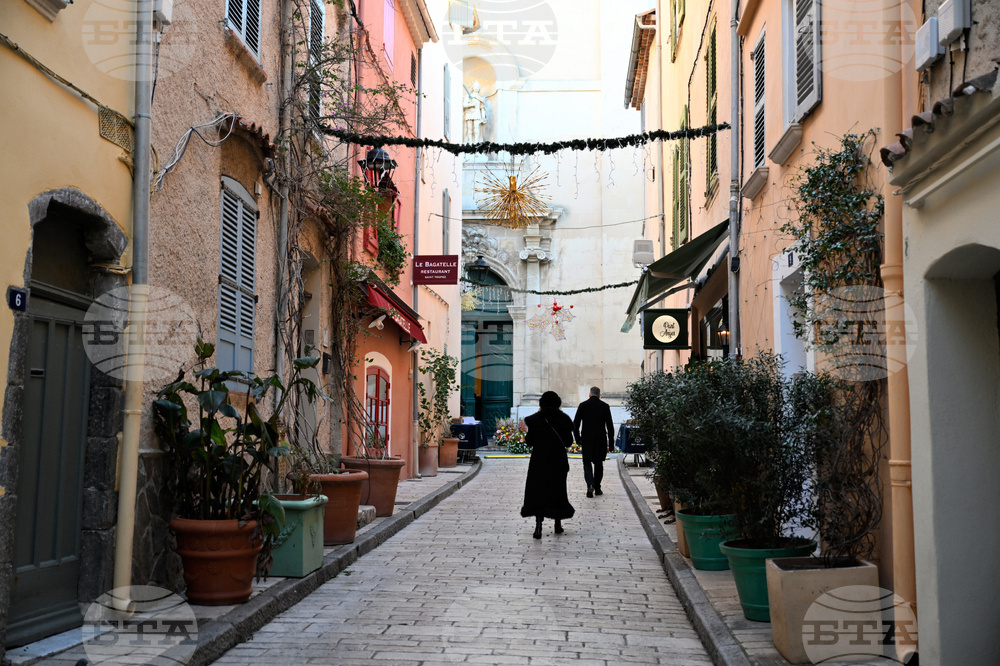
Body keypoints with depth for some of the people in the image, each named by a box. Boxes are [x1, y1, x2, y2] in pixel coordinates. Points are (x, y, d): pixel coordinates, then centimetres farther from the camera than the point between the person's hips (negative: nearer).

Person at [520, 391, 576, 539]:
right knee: (557, 490, 14)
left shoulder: (535, 419, -6)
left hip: (539, 460, -1)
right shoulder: (563, 419, -4)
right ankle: (558, 525, 22)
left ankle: (538, 525, -13)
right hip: (558, 460, 1)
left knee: (538, 490, 1)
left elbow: (529, 442, -3)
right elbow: (568, 442, -2)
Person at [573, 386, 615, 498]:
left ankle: (590, 485, -17)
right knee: (599, 464, 14)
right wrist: (611, 442, 3)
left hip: (586, 440, -1)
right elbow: (610, 425, -1)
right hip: (601, 440, 1)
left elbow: (575, 424, -1)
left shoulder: (583, 405, -1)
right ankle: (597, 488, 17)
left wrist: (578, 439, 8)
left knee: (587, 463, 5)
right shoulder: (605, 406, -1)